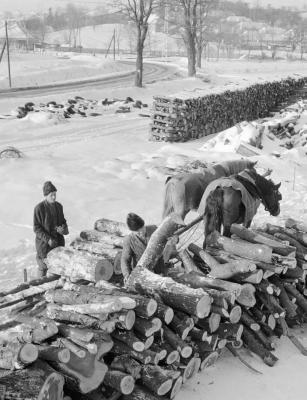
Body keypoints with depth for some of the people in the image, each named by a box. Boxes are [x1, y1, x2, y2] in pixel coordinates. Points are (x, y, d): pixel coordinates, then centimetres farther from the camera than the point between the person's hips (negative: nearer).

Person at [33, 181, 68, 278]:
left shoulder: (59, 206, 3)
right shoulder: (39, 208, -14)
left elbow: (63, 222, 10)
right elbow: (36, 228, -13)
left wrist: (63, 229, -13)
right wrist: (48, 239, -22)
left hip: (58, 241, 5)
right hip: (44, 242, -5)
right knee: (43, 266, 6)